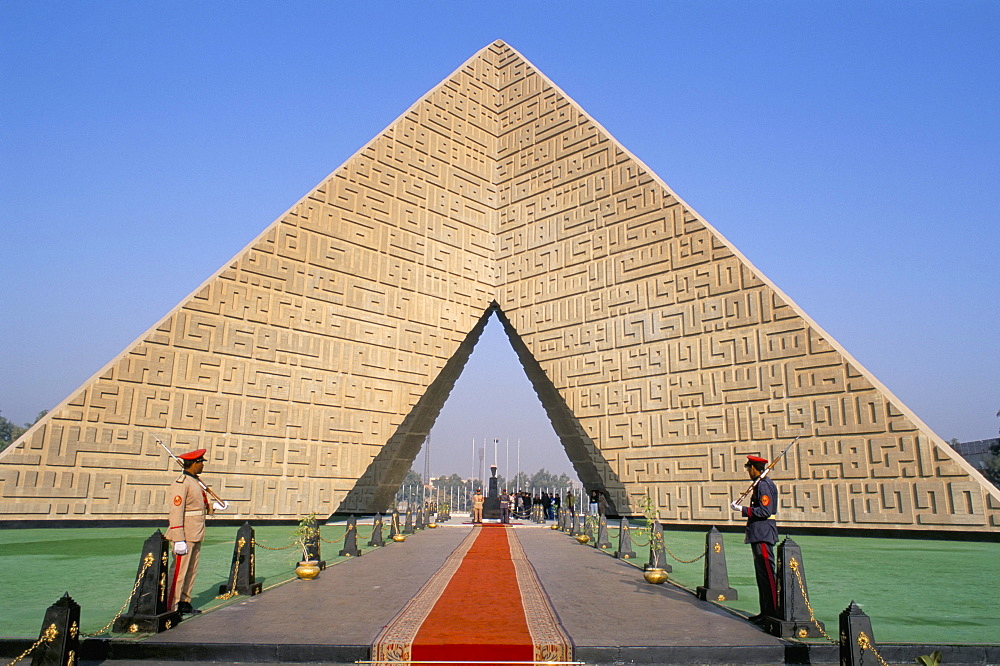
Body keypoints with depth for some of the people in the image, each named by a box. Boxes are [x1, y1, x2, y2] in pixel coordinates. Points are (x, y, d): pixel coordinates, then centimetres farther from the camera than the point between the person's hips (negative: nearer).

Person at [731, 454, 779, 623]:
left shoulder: (764, 485, -16)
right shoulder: (762, 483, 16)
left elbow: (765, 511, -22)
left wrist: (742, 510, -16)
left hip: (762, 536, -11)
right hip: (759, 535, 11)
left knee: (767, 574, -6)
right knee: (761, 574, 14)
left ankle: (773, 613, -2)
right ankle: (765, 611, 20)